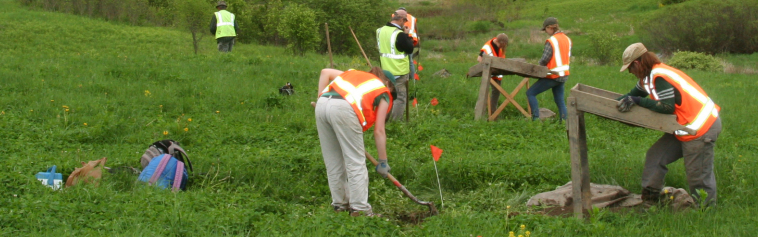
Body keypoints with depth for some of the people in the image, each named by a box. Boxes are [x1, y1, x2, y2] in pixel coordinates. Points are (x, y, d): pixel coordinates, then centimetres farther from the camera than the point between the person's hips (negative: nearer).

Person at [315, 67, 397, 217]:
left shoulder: (355, 74, 35)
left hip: (321, 104, 6)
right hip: (343, 109, -6)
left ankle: (340, 204, 25)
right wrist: (383, 162, 18)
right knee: (356, 161, 3)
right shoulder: (383, 93, 20)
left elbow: (325, 72, 25)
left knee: (333, 161, 16)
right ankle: (359, 208, 3)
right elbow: (379, 131, 14)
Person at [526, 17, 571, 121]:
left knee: (530, 93, -1)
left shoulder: (551, 41, -16)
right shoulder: (567, 39, 8)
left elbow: (544, 59, -17)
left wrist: (539, 65, 3)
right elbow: (568, 57, 13)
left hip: (553, 76, -8)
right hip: (563, 76, 8)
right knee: (560, 101, 14)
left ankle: (536, 118, -8)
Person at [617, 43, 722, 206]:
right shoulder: (650, 76, 11)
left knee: (698, 176, -3)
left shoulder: (659, 77, -20)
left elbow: (667, 107, -24)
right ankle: (649, 200, 17)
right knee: (655, 157, 12)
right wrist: (620, 101, 7)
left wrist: (637, 101, -19)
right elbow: (634, 94, 23)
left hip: (701, 128, -11)